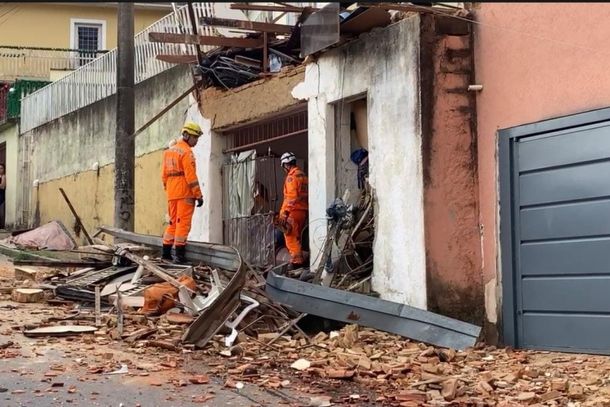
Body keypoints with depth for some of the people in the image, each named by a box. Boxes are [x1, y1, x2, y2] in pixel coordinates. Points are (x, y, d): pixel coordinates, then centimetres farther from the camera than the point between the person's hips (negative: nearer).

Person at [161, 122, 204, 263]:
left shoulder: (169, 151, 18)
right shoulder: (186, 151, -9)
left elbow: (164, 174, 18)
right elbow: (191, 175, -16)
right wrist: (198, 195, -14)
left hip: (172, 194, 8)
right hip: (185, 193, -8)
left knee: (173, 222, 14)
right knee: (183, 223, -7)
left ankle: (166, 253, 14)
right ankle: (180, 255, -11)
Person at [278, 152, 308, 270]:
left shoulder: (291, 177, -12)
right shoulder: (303, 175, 15)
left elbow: (291, 197, -20)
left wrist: (284, 212, -19)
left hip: (294, 211, -9)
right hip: (303, 210, 9)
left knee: (291, 237, -5)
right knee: (296, 236, 17)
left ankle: (297, 260, -6)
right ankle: (298, 258, 22)